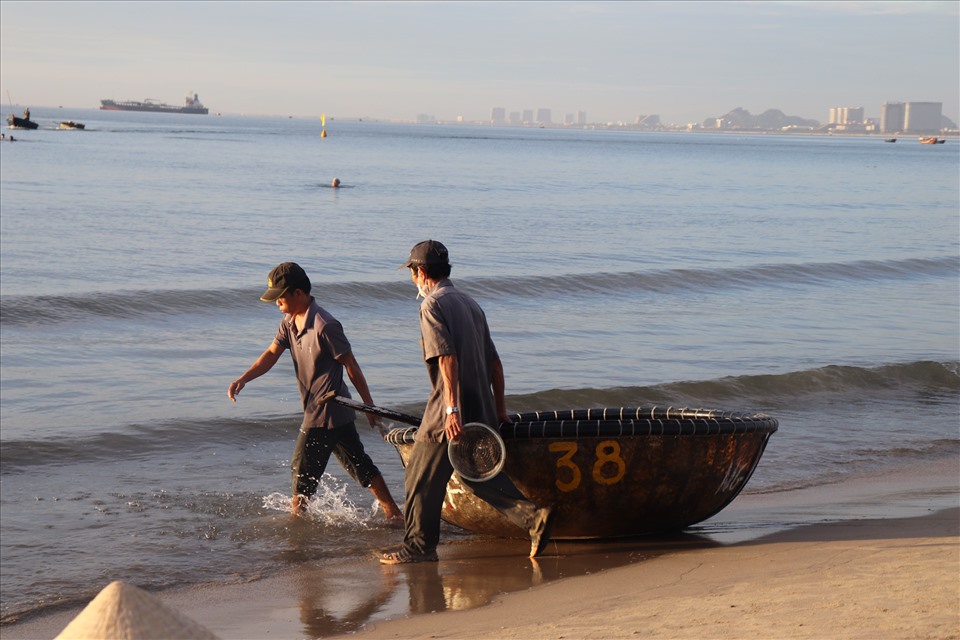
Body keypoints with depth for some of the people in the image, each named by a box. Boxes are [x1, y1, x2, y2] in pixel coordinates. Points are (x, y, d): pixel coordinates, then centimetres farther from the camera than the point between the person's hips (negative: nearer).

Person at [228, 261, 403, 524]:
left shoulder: (324, 326, -21)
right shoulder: (290, 321, 6)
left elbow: (351, 366, -15)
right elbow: (272, 354, 9)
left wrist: (369, 406, -9)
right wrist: (242, 380, -6)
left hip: (325, 413, -9)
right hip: (337, 412, 9)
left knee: (303, 468, 0)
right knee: (359, 464, 13)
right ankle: (394, 513, 19)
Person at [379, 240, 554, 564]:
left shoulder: (433, 305, -9)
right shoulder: (470, 303, 17)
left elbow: (447, 358, -21)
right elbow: (494, 361, 18)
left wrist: (452, 410, -26)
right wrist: (499, 408, 22)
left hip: (449, 411, -8)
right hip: (481, 411, 8)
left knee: (422, 477, 2)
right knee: (477, 473, 17)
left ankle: (418, 546, 7)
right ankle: (533, 515, 4)